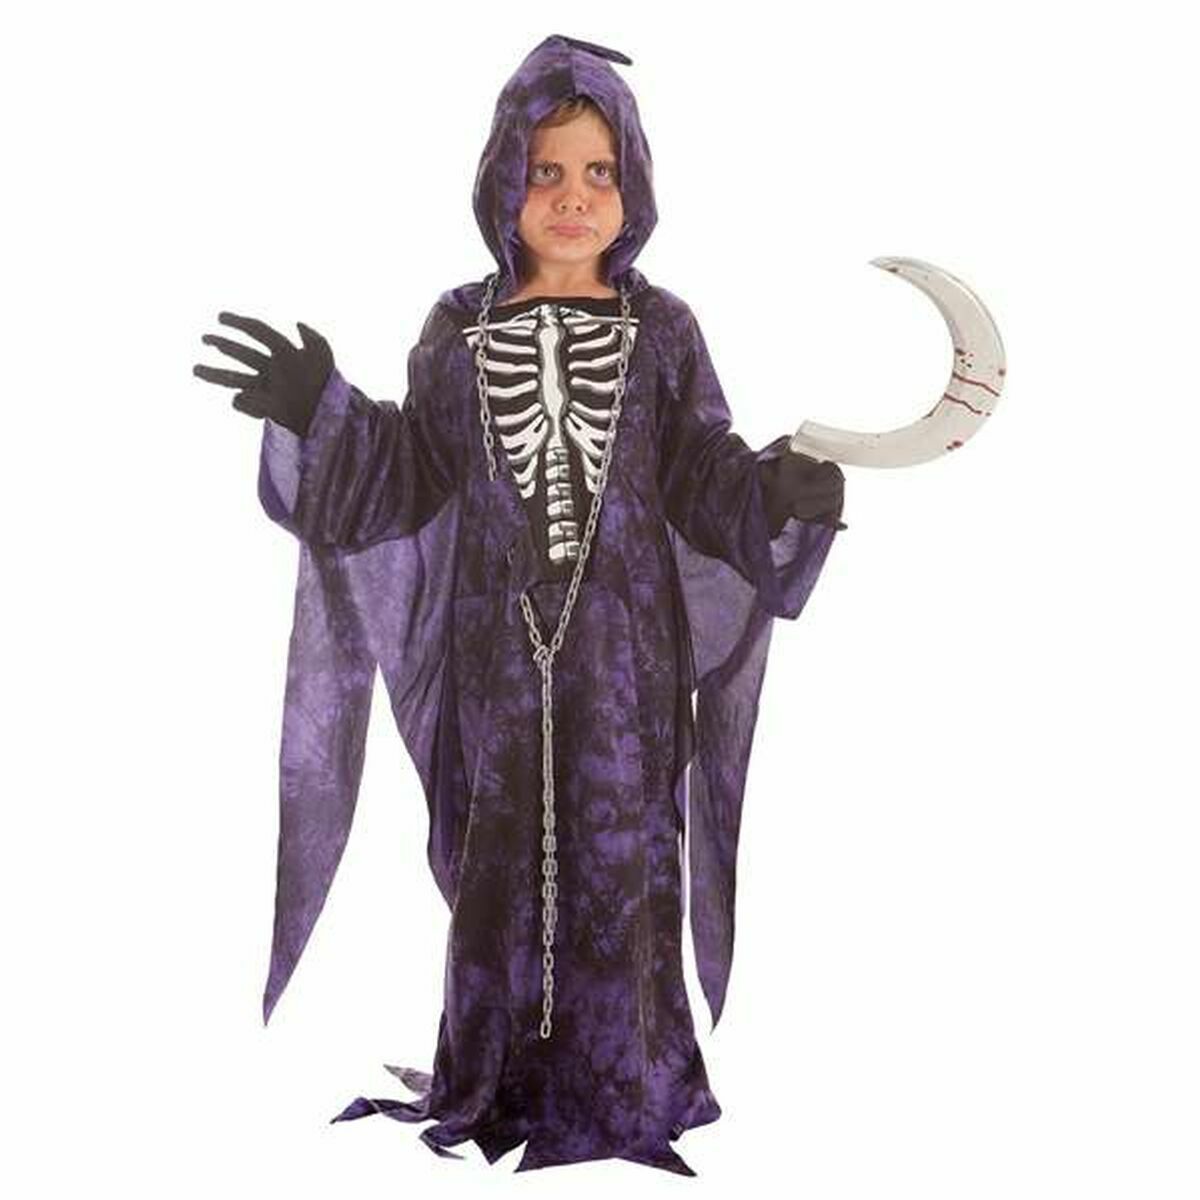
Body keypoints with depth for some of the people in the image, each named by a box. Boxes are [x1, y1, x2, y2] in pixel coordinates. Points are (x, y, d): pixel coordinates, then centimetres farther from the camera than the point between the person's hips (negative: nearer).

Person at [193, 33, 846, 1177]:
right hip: (497, 638, 1)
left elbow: (707, 484, 0)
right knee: (497, 851, 8)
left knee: (621, 847, 4)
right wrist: (324, 410, -10)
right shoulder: (458, 330, 3)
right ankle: (498, 1076, 25)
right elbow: (411, 480, 3)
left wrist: (782, 487, -19)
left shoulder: (662, 330, 1)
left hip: (624, 641, -1)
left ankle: (624, 1081, 21)